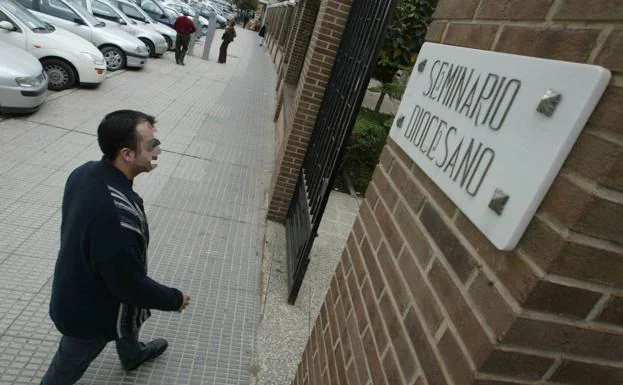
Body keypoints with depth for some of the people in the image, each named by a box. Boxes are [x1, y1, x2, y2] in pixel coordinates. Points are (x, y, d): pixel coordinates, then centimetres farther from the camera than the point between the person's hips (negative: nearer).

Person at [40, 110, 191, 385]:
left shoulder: (85, 172, -16)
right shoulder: (117, 215, -44)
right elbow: (130, 284, -30)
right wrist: (174, 299, -14)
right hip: (89, 311, -8)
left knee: (129, 316, 34)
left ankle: (133, 355, 65)